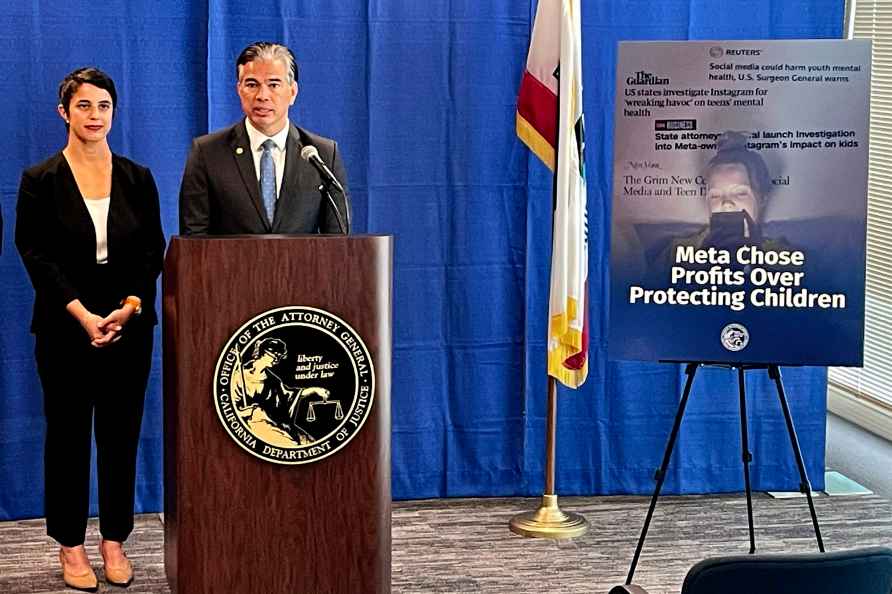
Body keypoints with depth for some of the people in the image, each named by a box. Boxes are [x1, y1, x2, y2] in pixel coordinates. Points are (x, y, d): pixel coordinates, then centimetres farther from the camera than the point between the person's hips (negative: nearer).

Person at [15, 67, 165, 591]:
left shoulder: (137, 179, 6)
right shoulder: (41, 180, -1)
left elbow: (154, 252, 4)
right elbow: (36, 256, -5)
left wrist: (130, 307, -11)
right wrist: (83, 315, -14)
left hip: (129, 326, 2)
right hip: (65, 327, -2)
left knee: (122, 434, 6)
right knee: (68, 435, 5)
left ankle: (115, 541, 17)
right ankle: (71, 545, 15)